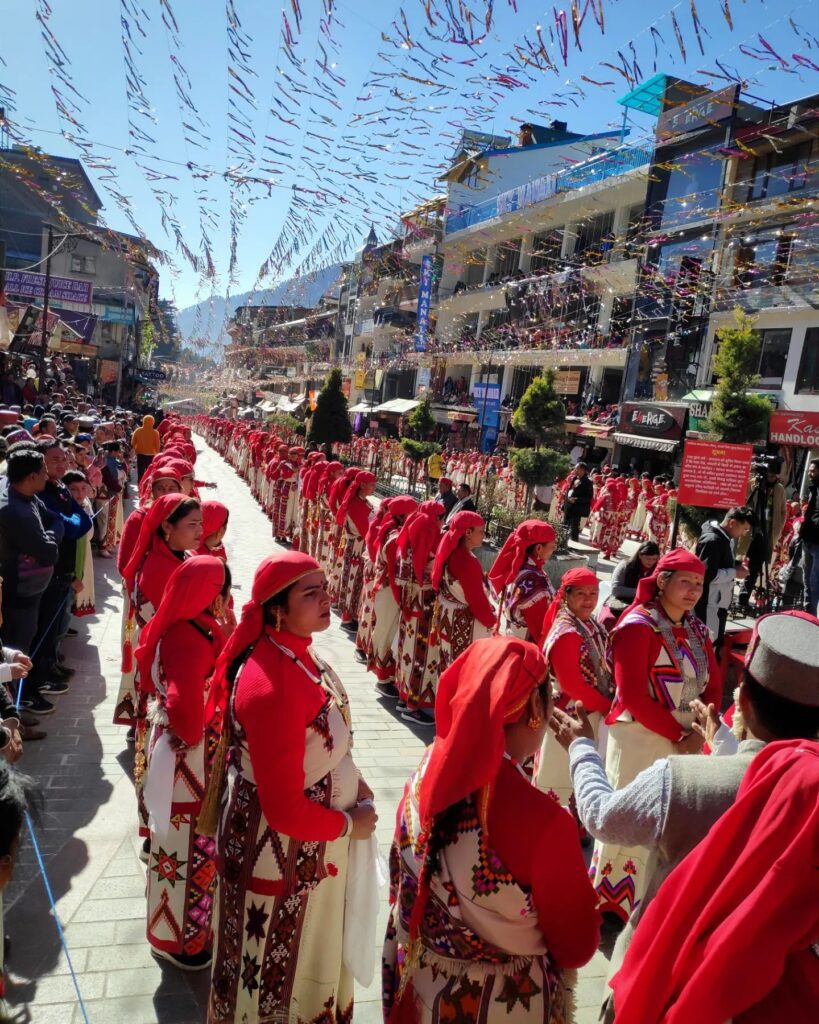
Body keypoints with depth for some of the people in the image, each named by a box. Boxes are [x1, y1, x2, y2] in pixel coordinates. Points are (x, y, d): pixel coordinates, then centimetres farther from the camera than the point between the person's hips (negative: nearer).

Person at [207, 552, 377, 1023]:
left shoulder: (296, 652, -5)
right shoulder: (273, 687, -34)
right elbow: (285, 810, -29)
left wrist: (351, 780, 1)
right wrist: (349, 824, -15)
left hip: (311, 841, 9)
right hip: (281, 847, -9)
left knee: (308, 950, 31)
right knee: (273, 968, 20)